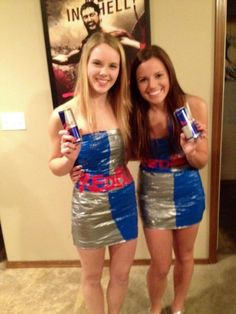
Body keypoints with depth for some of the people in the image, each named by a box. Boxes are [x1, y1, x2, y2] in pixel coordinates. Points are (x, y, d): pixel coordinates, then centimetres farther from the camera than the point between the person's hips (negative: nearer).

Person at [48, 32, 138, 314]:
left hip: (124, 201, 3)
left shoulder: (124, 107, -5)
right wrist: (68, 158, -25)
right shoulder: (63, 115, -15)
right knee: (91, 276, 21)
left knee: (121, 273, 22)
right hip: (88, 205, -3)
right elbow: (56, 167, -4)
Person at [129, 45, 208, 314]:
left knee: (184, 256, 22)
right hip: (152, 194, 0)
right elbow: (133, 154, -2)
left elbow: (202, 162, -9)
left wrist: (190, 151, -30)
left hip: (187, 191, 1)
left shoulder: (194, 106, -17)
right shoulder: (134, 111, -14)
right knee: (160, 265, 12)